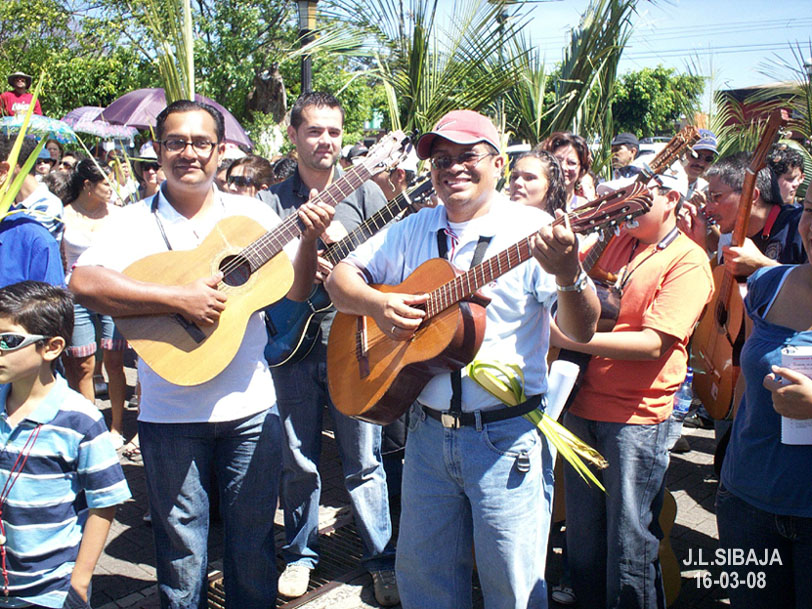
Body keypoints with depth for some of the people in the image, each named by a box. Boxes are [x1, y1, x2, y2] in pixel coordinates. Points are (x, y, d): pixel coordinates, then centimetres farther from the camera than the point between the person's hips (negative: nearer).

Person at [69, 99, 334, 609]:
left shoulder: (253, 214, 5)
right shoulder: (137, 221, -3)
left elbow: (297, 290, 4)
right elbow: (84, 283, -19)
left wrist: (310, 238, -14)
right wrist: (179, 299, -25)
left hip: (251, 408, 2)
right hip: (171, 414, -1)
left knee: (253, 542, 14)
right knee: (182, 549, 12)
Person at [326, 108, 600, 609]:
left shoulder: (532, 230, -9)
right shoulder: (413, 231, 7)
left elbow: (582, 332, -14)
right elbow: (342, 277, 9)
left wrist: (568, 275, -35)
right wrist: (378, 304, -12)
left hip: (507, 437, -4)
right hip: (428, 432, 5)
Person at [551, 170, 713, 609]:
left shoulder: (688, 260, -9)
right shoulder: (618, 243, 11)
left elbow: (654, 343, -21)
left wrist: (570, 337, -23)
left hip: (637, 417, -6)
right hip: (584, 404, 7)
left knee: (629, 544, 4)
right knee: (581, 535, 18)